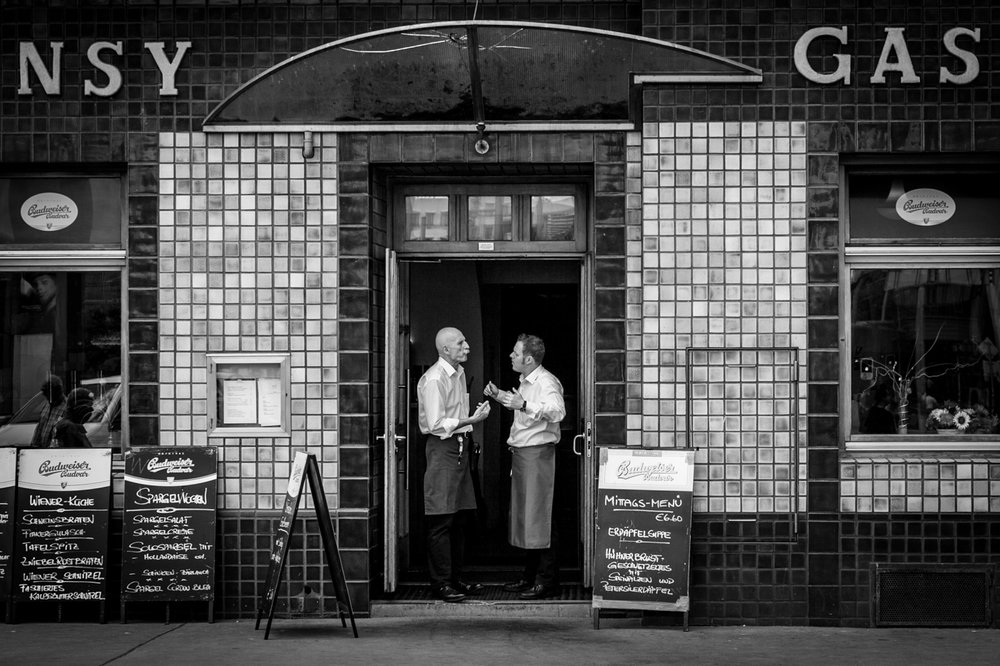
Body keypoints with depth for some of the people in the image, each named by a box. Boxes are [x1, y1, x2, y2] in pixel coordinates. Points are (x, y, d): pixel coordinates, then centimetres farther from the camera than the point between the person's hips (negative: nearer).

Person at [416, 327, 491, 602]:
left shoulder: (459, 373, 15)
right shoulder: (434, 379, -15)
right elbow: (437, 425, -19)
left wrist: (476, 414, 10)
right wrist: (470, 420, -19)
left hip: (460, 445, 9)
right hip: (442, 448, -9)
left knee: (458, 520, 12)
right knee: (441, 521, -6)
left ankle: (455, 578, 20)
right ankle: (440, 582, 0)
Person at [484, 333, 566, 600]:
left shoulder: (546, 382, -15)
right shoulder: (525, 382, 16)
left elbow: (557, 411, -32)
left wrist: (524, 405, -37)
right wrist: (499, 396, 25)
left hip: (538, 453, -10)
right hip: (521, 453, 10)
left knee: (539, 517, -7)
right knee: (524, 516, 14)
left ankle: (547, 581, -1)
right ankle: (530, 577, 22)